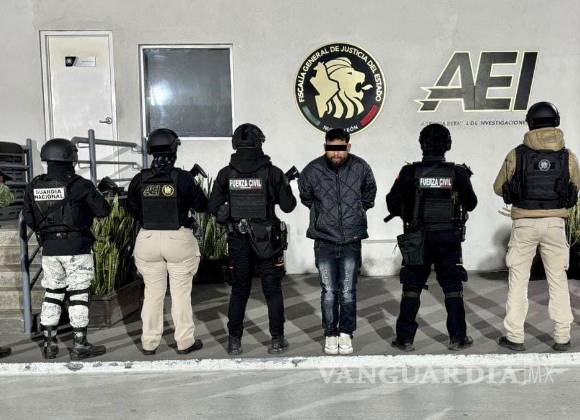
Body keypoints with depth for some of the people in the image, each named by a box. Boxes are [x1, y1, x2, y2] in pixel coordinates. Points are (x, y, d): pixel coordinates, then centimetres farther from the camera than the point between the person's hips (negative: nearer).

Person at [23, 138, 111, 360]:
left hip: (49, 249, 5)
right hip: (77, 249, -4)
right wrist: (95, 195, 11)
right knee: (78, 295, 3)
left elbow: (29, 219, 8)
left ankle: (49, 344, 20)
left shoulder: (34, 186, 2)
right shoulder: (79, 185, -13)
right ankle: (80, 346, 7)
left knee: (52, 294, 15)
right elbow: (103, 210, -8)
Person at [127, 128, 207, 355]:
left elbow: (131, 209, 9)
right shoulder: (183, 178, -9)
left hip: (148, 240, 3)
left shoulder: (140, 180, -2)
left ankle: (149, 343, 20)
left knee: (153, 293, 13)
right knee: (181, 293, 8)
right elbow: (201, 205, 0)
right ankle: (185, 341, 17)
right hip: (179, 240, -2)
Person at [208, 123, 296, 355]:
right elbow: (288, 206, -5)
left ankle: (234, 342, 16)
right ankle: (277, 340, 16)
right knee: (272, 290, 10)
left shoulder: (226, 174, -4)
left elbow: (213, 207, -1)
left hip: (238, 240, 2)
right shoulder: (272, 172, -10)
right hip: (268, 240, -2)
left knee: (239, 290, 13)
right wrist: (285, 188, 13)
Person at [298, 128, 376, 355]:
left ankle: (346, 333, 16)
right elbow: (306, 198, 13)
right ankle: (330, 334, 16)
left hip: (351, 240, 0)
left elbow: (368, 197, 15)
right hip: (324, 240, 0)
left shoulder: (361, 168, -4)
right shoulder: (312, 170, -7)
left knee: (348, 291, 3)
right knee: (328, 291, 4)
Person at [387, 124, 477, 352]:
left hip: (417, 240, 0)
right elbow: (471, 204, 6)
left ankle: (405, 339, 11)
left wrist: (405, 212, 13)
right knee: (452, 288, 12)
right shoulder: (457, 173, -5)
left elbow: (393, 204, -8)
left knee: (411, 288, 8)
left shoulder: (410, 173, -9)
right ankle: (458, 338, 16)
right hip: (449, 239, 1)